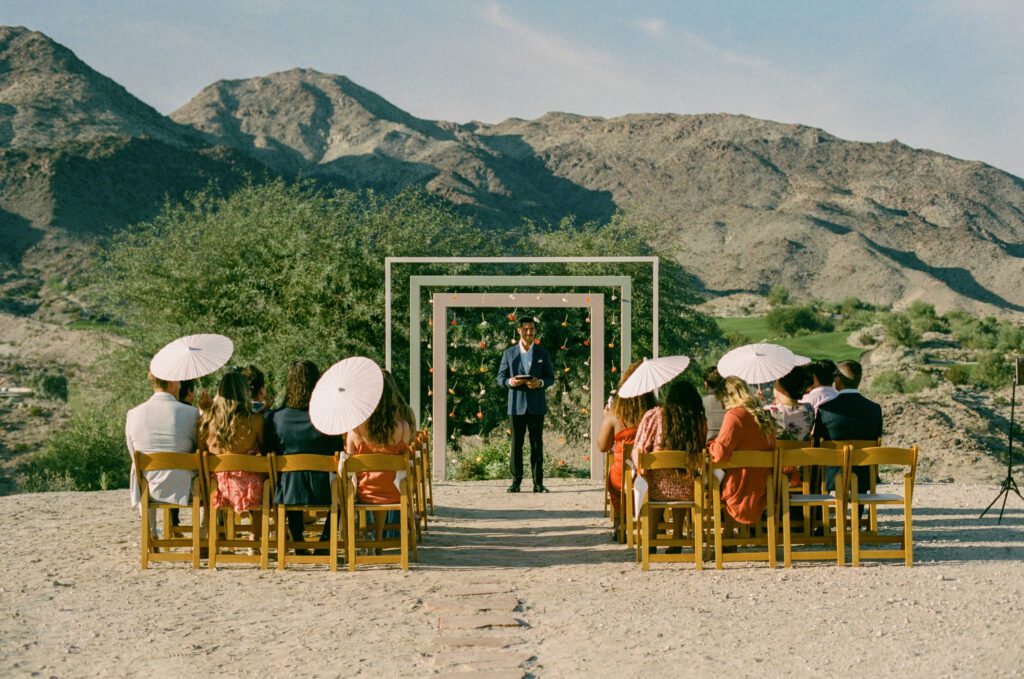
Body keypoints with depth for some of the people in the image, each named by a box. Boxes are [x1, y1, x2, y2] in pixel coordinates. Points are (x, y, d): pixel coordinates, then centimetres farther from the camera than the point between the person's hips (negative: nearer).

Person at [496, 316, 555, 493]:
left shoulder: (543, 353, 8)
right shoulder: (509, 353, 7)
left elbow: (550, 377, 7)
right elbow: (500, 378, 7)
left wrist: (540, 382, -15)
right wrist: (510, 382, -16)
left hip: (536, 405, 0)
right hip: (516, 405, 0)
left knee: (537, 444, 1)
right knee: (516, 444, 1)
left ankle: (538, 483, 3)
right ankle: (516, 481, 6)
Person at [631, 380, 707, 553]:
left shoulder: (654, 416, -6)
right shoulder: (700, 421, -2)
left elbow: (638, 452, -5)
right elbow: (700, 453, 10)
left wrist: (640, 469, 14)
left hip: (657, 489, -1)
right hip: (687, 492, 1)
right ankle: (677, 541, 35)